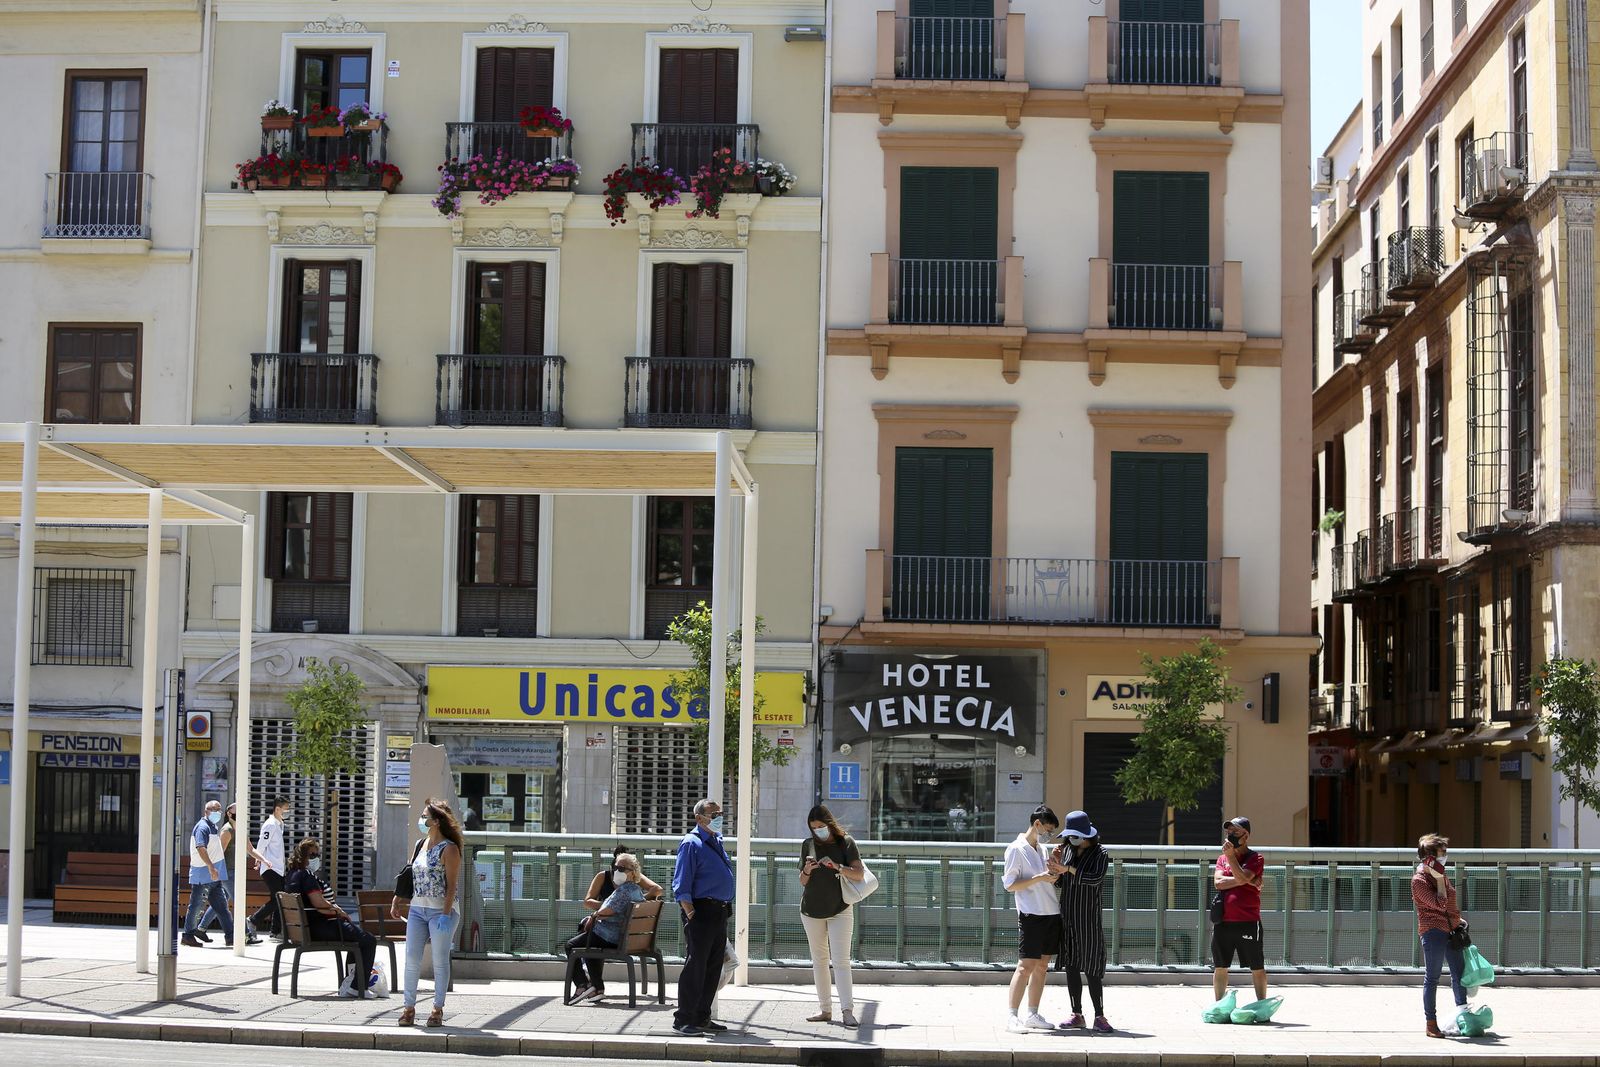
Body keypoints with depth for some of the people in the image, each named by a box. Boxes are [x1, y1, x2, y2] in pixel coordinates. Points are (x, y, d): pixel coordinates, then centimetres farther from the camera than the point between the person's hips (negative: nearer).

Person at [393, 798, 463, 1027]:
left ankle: (438, 1008, 6)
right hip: (417, 909, 7)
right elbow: (408, 877, 19)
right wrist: (397, 902, 13)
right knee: (411, 958, 1)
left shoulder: (448, 849, -9)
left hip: (440, 910, -7)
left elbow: (451, 885, -13)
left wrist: (445, 914, -20)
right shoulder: (419, 845, 13)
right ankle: (409, 1007, 6)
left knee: (440, 960, 0)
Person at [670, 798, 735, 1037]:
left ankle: (701, 1018, 19)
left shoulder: (717, 842, 18)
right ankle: (683, 1020, -5)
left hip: (720, 914, 9)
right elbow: (681, 885, -13)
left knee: (713, 968, 12)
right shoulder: (691, 843, -8)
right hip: (702, 912, -9)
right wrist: (690, 913, -20)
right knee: (695, 966, -8)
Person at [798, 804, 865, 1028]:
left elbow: (859, 874, -12)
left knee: (841, 961, -11)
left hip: (840, 911, -4)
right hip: (812, 910, 4)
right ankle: (825, 1010, 11)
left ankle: (847, 1010, -18)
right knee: (819, 961, 7)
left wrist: (837, 866, -25)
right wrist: (807, 871, -13)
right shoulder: (808, 844, 5)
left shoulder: (845, 842, -5)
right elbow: (802, 881, 8)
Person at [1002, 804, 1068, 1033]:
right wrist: (1039, 878, -19)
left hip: (1051, 913, 8)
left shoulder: (1043, 850, 17)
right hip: (1031, 915, -8)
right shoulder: (1016, 849, -6)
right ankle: (1012, 1017, -10)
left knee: (1042, 966, 8)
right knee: (1026, 966, -11)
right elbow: (1010, 885, -10)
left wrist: (1060, 871, 5)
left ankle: (1033, 1015, 13)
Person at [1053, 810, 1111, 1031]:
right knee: (1071, 968, 6)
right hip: (1067, 919, 5)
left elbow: (1095, 878, -22)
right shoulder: (1067, 851, 10)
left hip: (1089, 920, -5)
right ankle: (1077, 1015, 13)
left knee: (1092, 969, -5)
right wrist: (1058, 864, -4)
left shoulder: (1099, 854, -4)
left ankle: (1099, 1016, 1)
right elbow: (1058, 883, 12)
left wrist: (1068, 868, -22)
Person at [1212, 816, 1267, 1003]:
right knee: (1220, 967, 10)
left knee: (1257, 968, 2)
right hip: (1223, 922, 5)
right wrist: (1247, 881, -11)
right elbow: (1218, 882, -4)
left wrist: (1230, 855, -21)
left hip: (1248, 922, -5)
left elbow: (1242, 877, -20)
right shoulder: (1222, 859, 13)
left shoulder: (1255, 858, -2)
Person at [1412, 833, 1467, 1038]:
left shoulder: (1441, 876, 17)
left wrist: (1458, 920, 19)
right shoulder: (1419, 881, -11)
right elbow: (1440, 904, -20)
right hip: (1433, 930, -9)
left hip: (1450, 929, 9)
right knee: (1432, 977, -5)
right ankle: (1431, 1024, -1)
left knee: (1460, 971, 14)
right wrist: (1439, 878, -16)